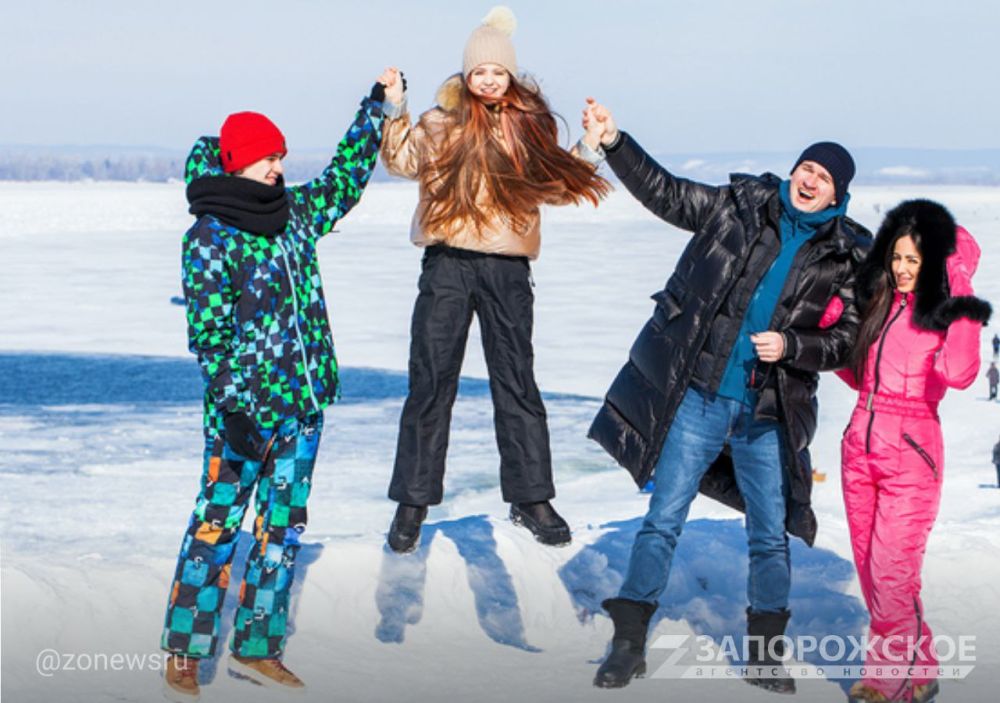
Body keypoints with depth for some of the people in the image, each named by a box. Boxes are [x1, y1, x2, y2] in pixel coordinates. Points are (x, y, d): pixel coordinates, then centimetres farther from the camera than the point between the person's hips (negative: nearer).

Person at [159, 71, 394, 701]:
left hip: (304, 401, 7)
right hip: (244, 407, -7)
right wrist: (232, 402, -21)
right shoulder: (210, 237, -9)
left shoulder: (295, 214, 10)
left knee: (284, 525, 10)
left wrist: (379, 105, 25)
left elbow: (345, 176, 26)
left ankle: (256, 647, 20)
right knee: (218, 522, -3)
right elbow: (208, 330, -14)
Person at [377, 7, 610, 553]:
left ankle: (531, 498, 18)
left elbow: (555, 185, 17)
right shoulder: (444, 121, 2)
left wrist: (590, 149, 6)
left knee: (516, 381, 7)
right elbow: (404, 160, -10)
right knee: (431, 381, 2)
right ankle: (413, 502, 10)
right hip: (448, 263, -2)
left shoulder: (530, 125, 9)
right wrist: (394, 109, -22)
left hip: (508, 268, 2)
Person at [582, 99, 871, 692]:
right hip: (698, 399, 0)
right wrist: (614, 141, -1)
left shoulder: (846, 258, -1)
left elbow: (847, 341, 0)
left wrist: (790, 346, -16)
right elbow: (667, 195, 6)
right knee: (662, 521, 1)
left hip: (770, 416, 1)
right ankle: (629, 642, 10)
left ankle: (767, 654, 24)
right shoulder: (743, 205, 0)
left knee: (771, 537, 9)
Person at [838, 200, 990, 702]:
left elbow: (959, 374, -28)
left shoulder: (946, 312, -8)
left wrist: (963, 303, -25)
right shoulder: (877, 300, 9)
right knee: (869, 569, 10)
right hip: (860, 447, 7)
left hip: (911, 454, -6)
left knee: (891, 573, -7)